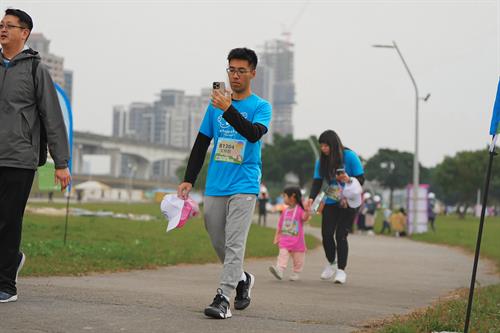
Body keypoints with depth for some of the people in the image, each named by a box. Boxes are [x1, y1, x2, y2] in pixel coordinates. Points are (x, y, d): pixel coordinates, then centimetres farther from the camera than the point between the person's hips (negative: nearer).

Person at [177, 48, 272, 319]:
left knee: (234, 242, -11)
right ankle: (242, 279, 33)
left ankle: (223, 298, -12)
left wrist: (228, 109, -31)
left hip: (244, 186, -5)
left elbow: (254, 133, -21)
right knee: (218, 243, 11)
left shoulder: (261, 107, 0)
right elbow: (201, 144, 13)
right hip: (215, 185, 5)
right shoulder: (215, 105, 11)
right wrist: (188, 180, 7)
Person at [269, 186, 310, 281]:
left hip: (297, 240, -3)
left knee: (297, 258, 7)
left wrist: (307, 210, -40)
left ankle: (296, 273, 22)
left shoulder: (300, 209, -6)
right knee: (283, 254, -15)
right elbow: (280, 225, 14)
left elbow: (305, 218, -23)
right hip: (285, 239, 4)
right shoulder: (285, 211, 10)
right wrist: (276, 237, 12)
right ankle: (279, 270, -27)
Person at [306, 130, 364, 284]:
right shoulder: (321, 161, -2)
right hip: (330, 202, 3)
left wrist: (349, 179, -30)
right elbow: (317, 182, -5)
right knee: (326, 233, -5)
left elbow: (361, 179, -9)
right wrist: (311, 198, -21)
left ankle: (341, 270, 1)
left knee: (341, 235, -10)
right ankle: (331, 263, 21)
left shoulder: (349, 156, -13)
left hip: (348, 202, -3)